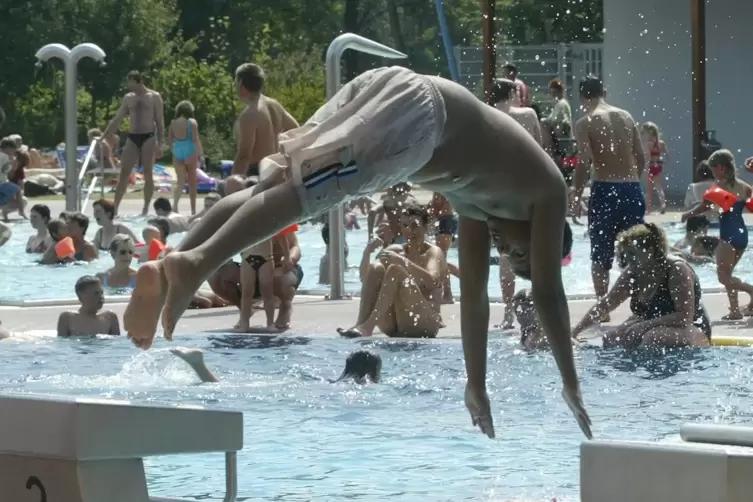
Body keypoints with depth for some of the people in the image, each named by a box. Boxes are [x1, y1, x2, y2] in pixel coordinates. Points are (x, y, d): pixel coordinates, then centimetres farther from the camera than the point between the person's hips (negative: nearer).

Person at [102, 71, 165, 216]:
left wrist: (160, 143, -10)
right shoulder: (128, 98, 11)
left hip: (148, 138, -4)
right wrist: (103, 137, 9)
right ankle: (115, 207, -2)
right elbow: (116, 120, 14)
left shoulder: (154, 97, -1)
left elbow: (160, 122, -2)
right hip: (132, 138, 4)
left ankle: (146, 208, 2)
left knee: (148, 174, -3)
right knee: (124, 173, -2)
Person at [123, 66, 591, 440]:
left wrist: (478, 386, 43)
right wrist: (571, 385, 23)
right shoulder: (545, 190, 23)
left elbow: (474, 294, 42)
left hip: (378, 91, 7)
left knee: (277, 187, -1)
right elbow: (549, 292, 18)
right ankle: (196, 261, -46)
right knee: (309, 192, -25)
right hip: (415, 109, -7)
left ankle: (168, 266, -21)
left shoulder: (482, 200, 39)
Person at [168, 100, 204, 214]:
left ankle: (175, 202, -26)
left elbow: (169, 140, 8)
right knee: (192, 182, 9)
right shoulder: (192, 122, -8)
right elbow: (195, 139, -12)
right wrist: (200, 153, -6)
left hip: (177, 152, 3)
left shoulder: (173, 123, 4)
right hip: (190, 152, -3)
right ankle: (193, 210, 16)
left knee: (180, 181, 3)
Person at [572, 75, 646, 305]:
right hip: (632, 189, 4)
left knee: (600, 255, 5)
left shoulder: (585, 124, -5)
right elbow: (641, 158, 11)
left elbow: (584, 164, -13)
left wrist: (576, 195, -3)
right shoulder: (626, 117, 10)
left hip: (604, 191, -4)